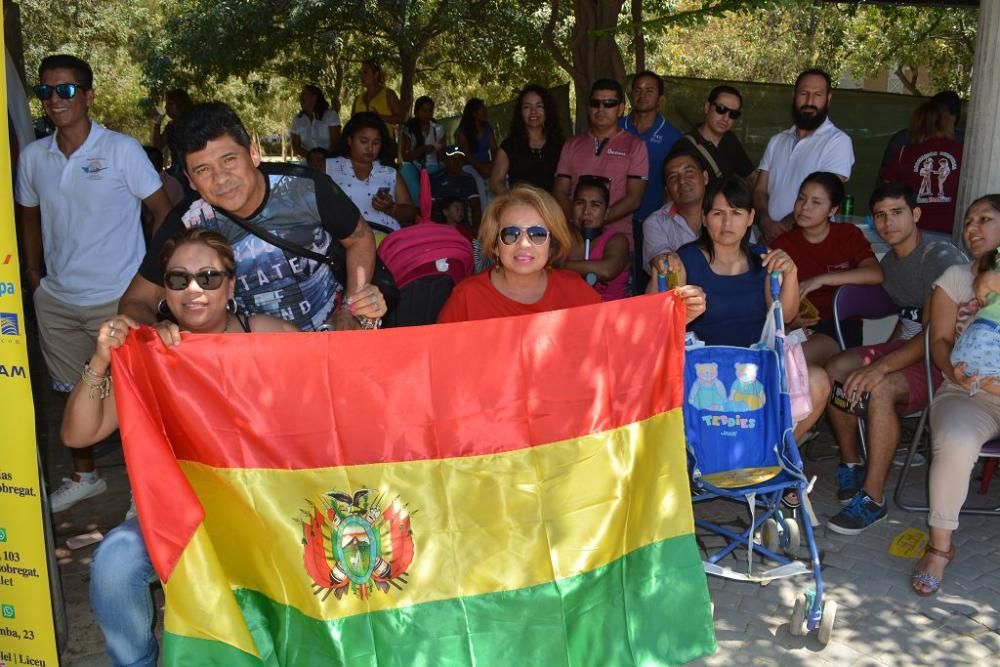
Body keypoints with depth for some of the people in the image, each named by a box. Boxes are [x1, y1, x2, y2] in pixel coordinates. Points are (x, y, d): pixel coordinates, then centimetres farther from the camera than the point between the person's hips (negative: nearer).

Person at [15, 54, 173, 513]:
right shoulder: (32, 156, 3)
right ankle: (83, 476, 36)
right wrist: (33, 274, 10)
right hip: (55, 300, 5)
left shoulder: (122, 150, -9)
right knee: (73, 391, 18)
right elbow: (30, 217, 16)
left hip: (118, 298, -5)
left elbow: (162, 212, -5)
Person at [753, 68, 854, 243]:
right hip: (769, 238, 4)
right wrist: (766, 223, -9)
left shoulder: (838, 141, -2)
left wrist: (784, 226, -11)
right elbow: (760, 190, 10)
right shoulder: (777, 141, 16)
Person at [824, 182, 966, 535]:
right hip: (906, 345, 8)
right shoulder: (890, 261, 10)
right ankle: (851, 464, 2)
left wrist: (882, 365, -34)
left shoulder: (942, 258, -18)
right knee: (835, 370, -14)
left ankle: (872, 498, -24)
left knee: (881, 388, -34)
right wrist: (878, 357, 6)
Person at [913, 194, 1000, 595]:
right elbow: (940, 340, 5)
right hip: (967, 393, -1)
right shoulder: (955, 277, 12)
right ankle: (940, 546, -13)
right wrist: (953, 371, -15)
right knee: (955, 443, -33)